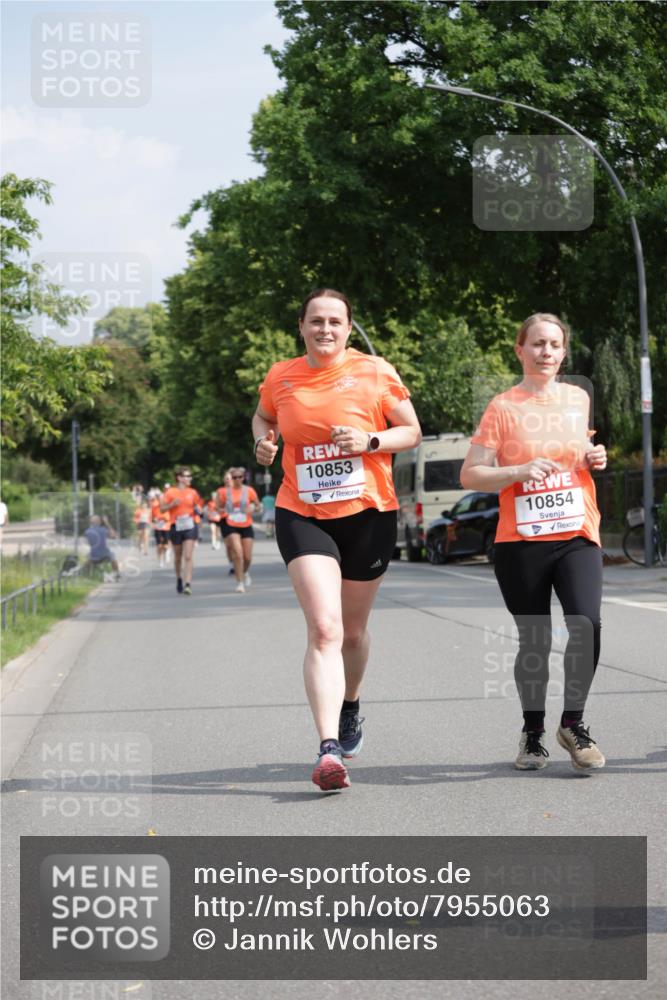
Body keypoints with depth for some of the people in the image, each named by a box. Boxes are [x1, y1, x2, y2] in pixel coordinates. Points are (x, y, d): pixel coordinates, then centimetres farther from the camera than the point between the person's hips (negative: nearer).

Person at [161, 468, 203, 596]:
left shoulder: (192, 493, 7)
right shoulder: (170, 492, -1)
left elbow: (198, 507, 20)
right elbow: (162, 508, -1)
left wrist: (198, 510, -2)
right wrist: (172, 504, -17)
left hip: (190, 526, 0)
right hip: (176, 526, 0)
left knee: (188, 556, -12)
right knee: (178, 557, 12)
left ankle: (188, 584, -19)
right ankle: (179, 579, 37)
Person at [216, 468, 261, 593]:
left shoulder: (249, 491, 0)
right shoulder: (225, 491, 1)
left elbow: (258, 506, 6)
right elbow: (219, 507, 11)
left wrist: (253, 509, -16)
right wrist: (223, 511, -12)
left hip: (246, 526, 1)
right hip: (232, 526, -1)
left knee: (247, 557, 4)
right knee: (238, 553, -17)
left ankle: (245, 572, 39)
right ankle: (240, 583, -10)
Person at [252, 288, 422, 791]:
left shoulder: (375, 372, -3)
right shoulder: (279, 378, 4)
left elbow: (412, 432, 3)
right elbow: (263, 417, 24)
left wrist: (370, 440, -16)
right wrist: (263, 440, 1)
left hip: (368, 514, 0)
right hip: (302, 516, 0)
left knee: (353, 630, 15)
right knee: (324, 629, -17)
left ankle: (351, 709, 46)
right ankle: (329, 749, -25)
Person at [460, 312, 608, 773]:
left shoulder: (579, 399, 10)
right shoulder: (503, 407, -2)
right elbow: (470, 475, -4)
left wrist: (594, 458, 6)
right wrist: (520, 471, -19)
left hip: (577, 537, 2)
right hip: (521, 543, -2)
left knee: (586, 623, -18)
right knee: (534, 641, 4)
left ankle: (573, 722, -1)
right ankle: (533, 732, 25)